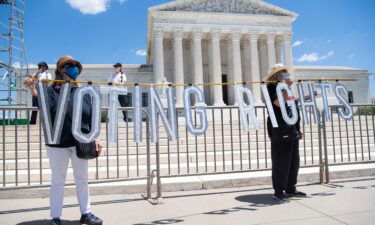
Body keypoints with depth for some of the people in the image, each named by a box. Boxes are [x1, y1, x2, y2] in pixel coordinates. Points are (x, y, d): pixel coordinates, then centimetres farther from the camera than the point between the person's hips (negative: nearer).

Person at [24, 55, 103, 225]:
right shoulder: (52, 91, -2)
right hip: (58, 144, -3)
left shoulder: (84, 93, 7)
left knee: (82, 179, 13)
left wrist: (95, 138, 2)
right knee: (58, 181, 9)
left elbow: (91, 117, 7)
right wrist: (33, 90, -41)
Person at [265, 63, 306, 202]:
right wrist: (286, 86, -19)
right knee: (281, 162, -5)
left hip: (292, 130, 8)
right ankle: (278, 191, 4)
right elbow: (279, 103, -24)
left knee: (294, 161, 11)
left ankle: (290, 189, 22)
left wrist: (298, 129, 21)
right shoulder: (271, 88, -4)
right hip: (279, 131, -8)